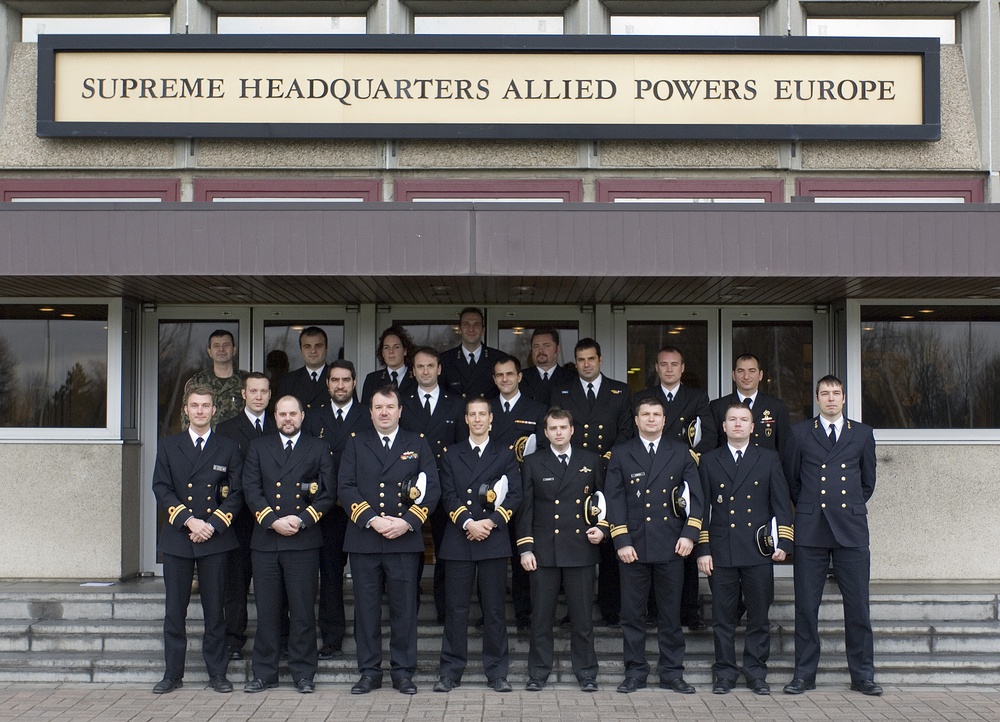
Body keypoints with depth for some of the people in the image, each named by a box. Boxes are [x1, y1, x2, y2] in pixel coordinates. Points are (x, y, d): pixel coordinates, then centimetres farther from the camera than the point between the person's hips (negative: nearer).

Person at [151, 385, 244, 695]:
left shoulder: (228, 448, 7)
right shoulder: (168, 446, 10)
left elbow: (236, 494, 3)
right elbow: (161, 489, 1)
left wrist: (212, 524, -10)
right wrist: (188, 520, -13)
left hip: (214, 540, -1)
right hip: (176, 539, 1)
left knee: (215, 609, 3)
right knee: (174, 610, 4)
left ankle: (217, 673, 12)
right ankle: (173, 674, 13)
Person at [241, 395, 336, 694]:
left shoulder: (318, 450, 10)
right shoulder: (258, 447, 14)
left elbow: (329, 494, 3)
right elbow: (251, 490, 4)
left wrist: (302, 519, -9)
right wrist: (273, 520, -9)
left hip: (303, 540, -1)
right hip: (265, 540, 2)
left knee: (303, 611, 1)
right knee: (266, 611, 5)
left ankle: (303, 673, 9)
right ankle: (264, 673, 14)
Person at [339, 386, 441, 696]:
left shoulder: (417, 444, 10)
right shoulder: (356, 443, 10)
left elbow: (433, 489, 3)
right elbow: (346, 487, 1)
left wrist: (406, 522, -10)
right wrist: (372, 520, -12)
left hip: (405, 540, 0)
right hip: (364, 539, 1)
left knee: (404, 608, 3)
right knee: (366, 608, 5)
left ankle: (403, 671, 13)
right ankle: (369, 671, 14)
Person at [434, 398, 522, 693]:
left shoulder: (505, 455, 11)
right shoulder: (452, 455, 13)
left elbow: (514, 495, 2)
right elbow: (448, 495, 3)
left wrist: (491, 522, -12)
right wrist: (467, 523, -12)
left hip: (494, 540, 0)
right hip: (458, 540, 1)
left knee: (495, 608, 3)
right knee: (456, 608, 2)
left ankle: (496, 672, 10)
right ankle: (451, 671, 9)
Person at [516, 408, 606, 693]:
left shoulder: (591, 461, 8)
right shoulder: (533, 463, 5)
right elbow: (525, 508, 4)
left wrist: (602, 527, -3)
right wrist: (525, 548, -2)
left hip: (581, 549, 0)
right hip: (544, 550, 0)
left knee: (583, 615, 5)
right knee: (541, 615, 3)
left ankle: (586, 672, 15)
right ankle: (538, 673, 13)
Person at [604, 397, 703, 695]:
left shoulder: (681, 452, 9)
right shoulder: (621, 454, 6)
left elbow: (695, 494, 5)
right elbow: (615, 500, 1)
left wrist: (689, 534, -6)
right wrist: (621, 541, -7)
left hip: (670, 546, 1)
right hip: (633, 546, 0)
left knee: (671, 614, 6)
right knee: (632, 614, 4)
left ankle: (672, 673, 16)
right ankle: (635, 672, 14)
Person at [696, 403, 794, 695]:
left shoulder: (769, 459, 10)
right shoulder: (709, 461, 9)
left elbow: (781, 503, 7)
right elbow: (702, 508, 7)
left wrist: (783, 542, -2)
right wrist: (702, 549, 1)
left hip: (759, 551, 0)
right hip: (721, 551, 0)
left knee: (759, 616, 4)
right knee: (722, 617, 3)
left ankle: (756, 672, 15)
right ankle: (725, 673, 13)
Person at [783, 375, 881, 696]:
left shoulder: (863, 434, 11)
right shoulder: (800, 432, 8)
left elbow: (868, 480, 18)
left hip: (851, 529, 1)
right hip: (810, 531, 0)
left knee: (858, 606, 2)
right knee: (806, 606, 2)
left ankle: (862, 675, 13)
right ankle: (804, 674, 12)